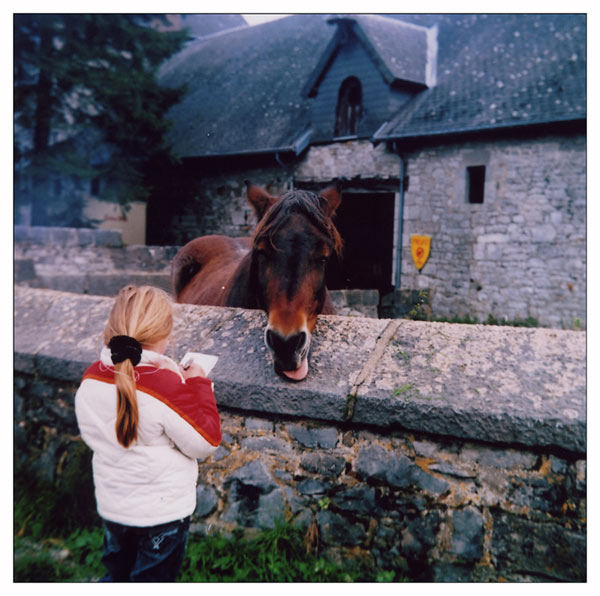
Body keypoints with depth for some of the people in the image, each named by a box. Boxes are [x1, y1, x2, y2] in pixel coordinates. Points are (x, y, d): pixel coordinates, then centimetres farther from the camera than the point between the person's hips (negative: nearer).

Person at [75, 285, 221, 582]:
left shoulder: (90, 379, -12)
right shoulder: (168, 387, -30)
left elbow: (90, 435, 4)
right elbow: (205, 441, -22)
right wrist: (199, 384, -13)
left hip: (111, 506, 5)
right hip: (163, 510, -5)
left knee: (116, 572, 30)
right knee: (153, 578, 19)